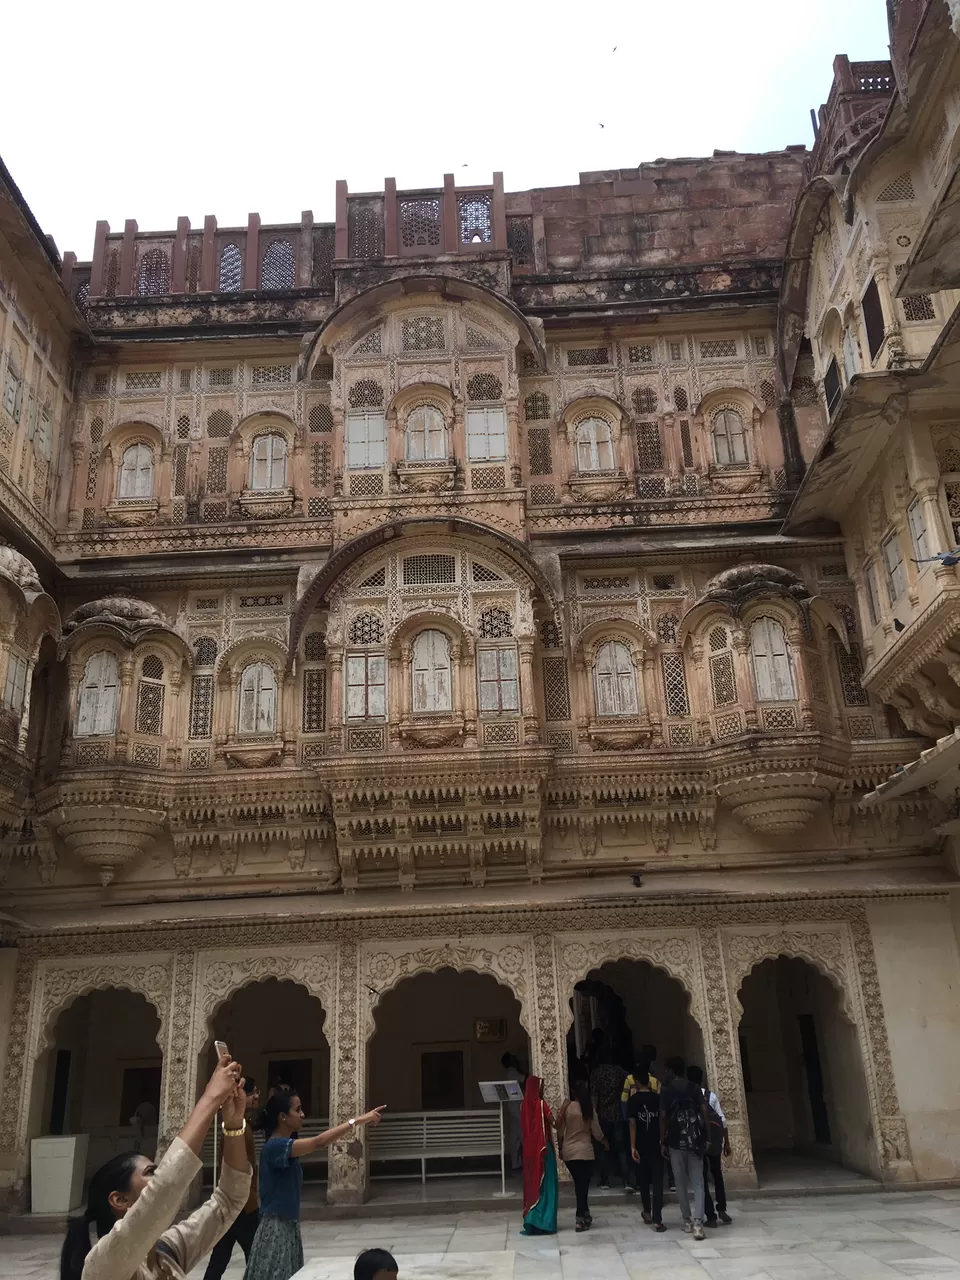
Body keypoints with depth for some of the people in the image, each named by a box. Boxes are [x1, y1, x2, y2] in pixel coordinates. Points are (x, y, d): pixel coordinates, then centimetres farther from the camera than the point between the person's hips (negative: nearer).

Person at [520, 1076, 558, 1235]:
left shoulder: (525, 1105, 6)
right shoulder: (540, 1104, -15)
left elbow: (524, 1128, 11)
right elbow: (554, 1123, -13)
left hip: (530, 1150, 7)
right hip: (542, 1148, -7)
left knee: (532, 1183, 13)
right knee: (544, 1185, 0)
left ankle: (531, 1221, 15)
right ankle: (543, 1223, -1)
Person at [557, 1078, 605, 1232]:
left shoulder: (567, 1107, -5)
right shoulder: (590, 1109, -5)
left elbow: (560, 1130, -2)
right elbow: (597, 1134, 1)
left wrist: (560, 1148, 13)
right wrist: (605, 1141, 23)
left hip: (568, 1151, 2)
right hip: (584, 1151, -2)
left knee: (579, 1184, 17)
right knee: (583, 1185, 5)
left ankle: (584, 1214, 26)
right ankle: (581, 1218, 2)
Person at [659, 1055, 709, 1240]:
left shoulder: (666, 1090, -2)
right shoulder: (695, 1088, 6)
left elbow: (663, 1117, -6)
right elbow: (704, 1112, 0)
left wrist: (662, 1142, 1)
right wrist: (704, 1136, 5)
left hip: (676, 1141, -2)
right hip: (695, 1140, 2)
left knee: (681, 1182, 13)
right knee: (697, 1182, 2)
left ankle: (687, 1220, 18)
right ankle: (698, 1222, -12)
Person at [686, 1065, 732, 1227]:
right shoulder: (711, 1095, 0)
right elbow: (722, 1119, -2)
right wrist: (727, 1142, 4)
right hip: (714, 1141, 2)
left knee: (702, 1179, 8)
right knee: (717, 1175, 21)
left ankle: (710, 1216, 8)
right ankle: (721, 1209, 14)